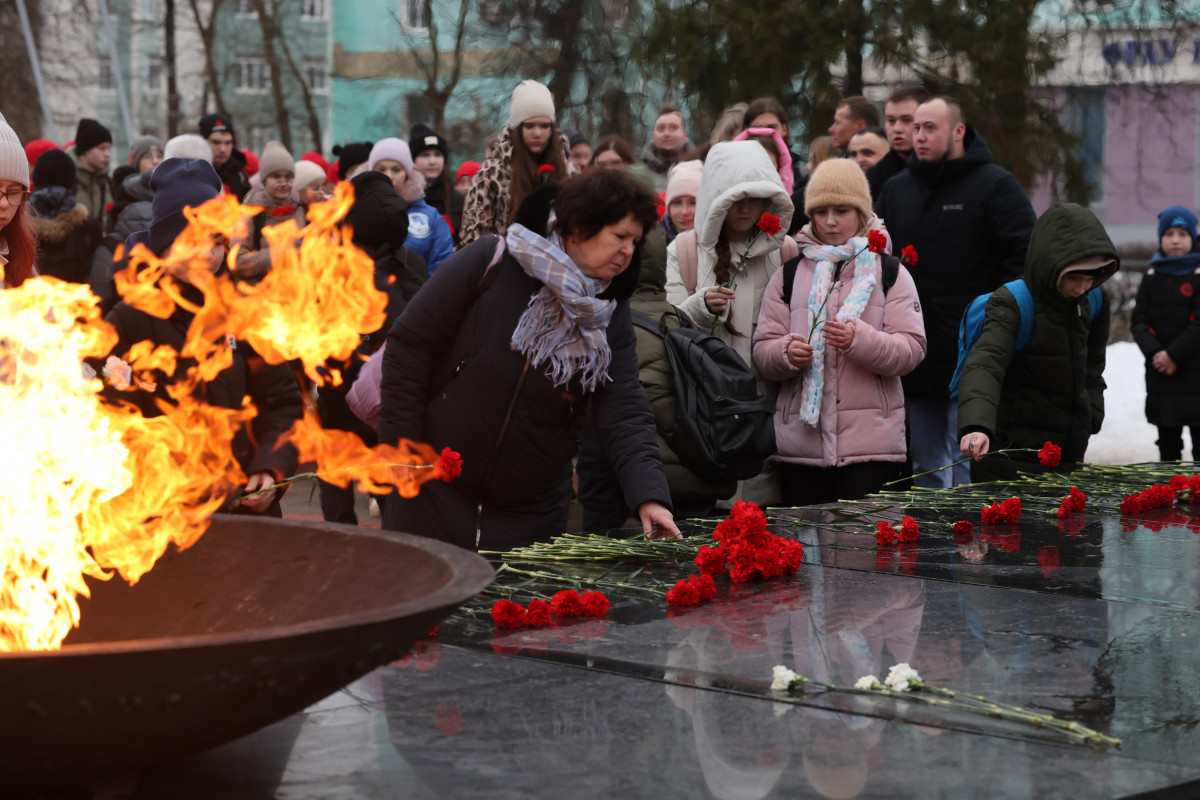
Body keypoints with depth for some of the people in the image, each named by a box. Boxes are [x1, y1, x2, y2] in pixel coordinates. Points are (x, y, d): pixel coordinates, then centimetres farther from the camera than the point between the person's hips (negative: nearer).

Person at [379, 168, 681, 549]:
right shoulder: (492, 262, -10)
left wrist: (649, 495, -23)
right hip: (434, 493, -3)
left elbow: (626, 415, -7)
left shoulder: (610, 319, 1)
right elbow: (409, 345, -7)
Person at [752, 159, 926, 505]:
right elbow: (762, 352, 8)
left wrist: (859, 339, -19)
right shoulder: (788, 274, 14)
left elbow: (912, 350, -1)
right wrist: (787, 353, -15)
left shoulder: (889, 271, 10)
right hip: (801, 440, 2)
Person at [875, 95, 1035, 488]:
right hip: (915, 362, 6)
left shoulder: (995, 185, -3)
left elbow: (1024, 254, -10)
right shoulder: (895, 190, 14)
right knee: (925, 466, 14)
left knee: (968, 464, -5)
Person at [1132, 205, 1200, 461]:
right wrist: (1154, 352, -11)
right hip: (1159, 372, 4)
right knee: (1168, 441, 12)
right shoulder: (1152, 276, 10)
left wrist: (1174, 354, -15)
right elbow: (1138, 320, 4)